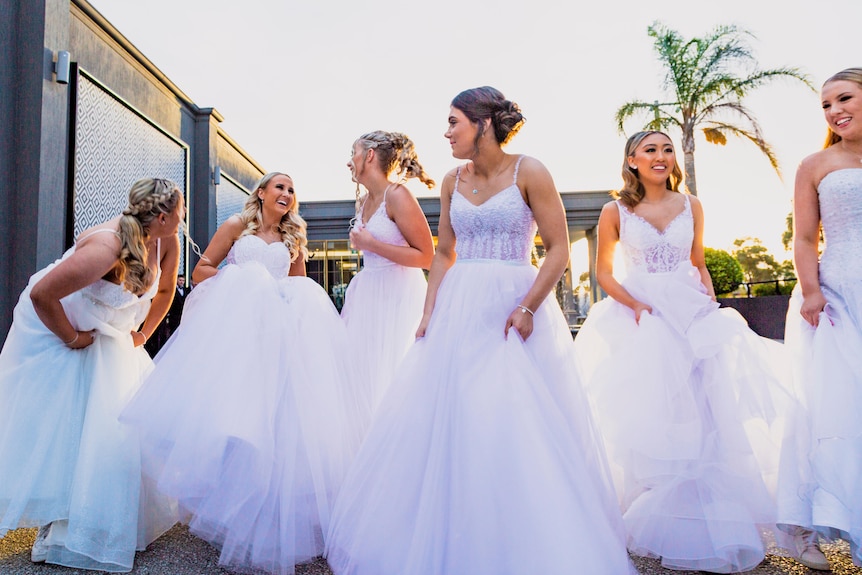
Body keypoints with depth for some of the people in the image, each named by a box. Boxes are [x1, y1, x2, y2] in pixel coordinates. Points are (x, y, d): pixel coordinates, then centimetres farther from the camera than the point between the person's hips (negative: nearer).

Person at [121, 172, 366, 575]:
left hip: (278, 331, 2)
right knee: (233, 398, -17)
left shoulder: (293, 239, 20)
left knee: (279, 412, -8)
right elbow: (200, 271, 8)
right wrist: (238, 280, -6)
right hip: (235, 325, -2)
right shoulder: (238, 225, 12)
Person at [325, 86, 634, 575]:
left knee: (520, 431, -3)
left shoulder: (528, 172, -4)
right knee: (442, 421, 7)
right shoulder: (453, 181, 11)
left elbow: (559, 249, -7)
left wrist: (527, 307, -17)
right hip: (458, 310, 5)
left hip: (514, 308, -5)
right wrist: (429, 311, 5)